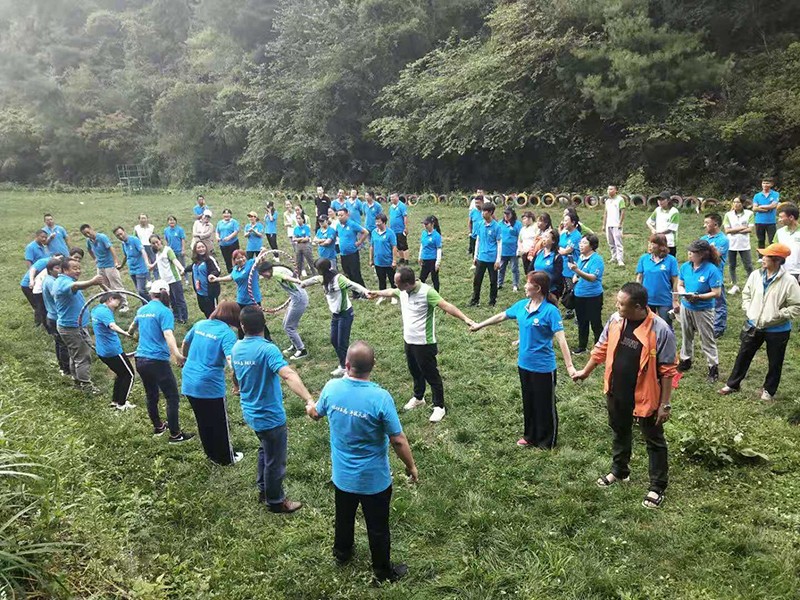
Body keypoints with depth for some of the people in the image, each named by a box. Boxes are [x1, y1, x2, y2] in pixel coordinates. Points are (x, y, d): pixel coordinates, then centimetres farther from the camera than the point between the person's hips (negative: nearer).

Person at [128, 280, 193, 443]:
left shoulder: (142, 310, 12)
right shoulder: (164, 312, -11)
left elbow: (133, 326, 36)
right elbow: (168, 335, -27)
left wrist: (130, 333, 60)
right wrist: (176, 355, -41)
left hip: (140, 359, 8)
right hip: (157, 361, -8)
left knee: (151, 395, 22)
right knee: (172, 397, 2)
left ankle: (158, 427, 37)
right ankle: (175, 434, 6)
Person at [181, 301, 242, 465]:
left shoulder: (200, 324, 5)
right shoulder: (227, 333, -14)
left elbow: (184, 344, 22)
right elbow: (231, 361, -28)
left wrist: (184, 360, 40)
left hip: (189, 382, 6)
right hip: (210, 385, -6)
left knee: (203, 421, 23)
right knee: (219, 423, 14)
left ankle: (212, 454, 40)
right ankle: (226, 458, 31)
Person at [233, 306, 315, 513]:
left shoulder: (237, 348, -1)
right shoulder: (267, 349, -26)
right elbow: (288, 375, -42)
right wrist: (309, 400, -51)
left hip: (250, 412, 8)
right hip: (270, 416, -8)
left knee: (265, 450, 30)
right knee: (275, 460, 12)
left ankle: (263, 489, 44)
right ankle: (275, 501, 30)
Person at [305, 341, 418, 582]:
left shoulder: (331, 388, -17)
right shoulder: (380, 397, -30)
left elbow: (316, 414, 6)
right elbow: (398, 440, -22)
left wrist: (310, 407, 31)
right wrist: (411, 466, -3)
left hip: (342, 475, 4)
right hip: (373, 479, -4)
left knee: (344, 517, 29)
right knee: (377, 527, 19)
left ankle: (342, 553, 54)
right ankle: (383, 570, 39)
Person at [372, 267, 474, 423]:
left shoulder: (426, 291, -26)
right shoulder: (402, 291, -2)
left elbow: (446, 306, -33)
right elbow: (390, 292, 22)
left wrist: (465, 318, -44)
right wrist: (376, 293, 40)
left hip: (424, 343, -7)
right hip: (408, 340, 8)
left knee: (431, 375, 5)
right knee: (415, 372, 25)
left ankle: (439, 407, 19)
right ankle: (418, 398, 46)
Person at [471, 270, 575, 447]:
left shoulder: (550, 311, -20)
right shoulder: (522, 305, 0)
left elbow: (561, 339, -23)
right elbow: (501, 316, 15)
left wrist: (569, 366, -28)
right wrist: (480, 325, 24)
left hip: (543, 367, -7)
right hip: (524, 364, 7)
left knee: (545, 405, 10)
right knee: (528, 402, 21)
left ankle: (547, 442, 27)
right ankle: (530, 436, 38)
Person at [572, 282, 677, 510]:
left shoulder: (660, 330, -24)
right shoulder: (615, 320, -8)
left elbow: (667, 370, -17)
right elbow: (602, 348, 9)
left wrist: (665, 404, -14)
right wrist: (586, 371, 18)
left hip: (645, 396, -5)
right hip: (617, 392, 6)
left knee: (654, 441, 13)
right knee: (620, 433, 25)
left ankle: (657, 487, 29)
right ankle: (619, 471, 47)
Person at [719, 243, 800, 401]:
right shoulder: (755, 275, -5)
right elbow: (746, 294, 10)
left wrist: (778, 315, -21)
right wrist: (748, 311, -2)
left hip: (777, 330, -4)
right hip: (753, 326, 4)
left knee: (775, 362, 13)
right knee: (743, 356, 16)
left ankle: (769, 390, 34)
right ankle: (733, 384, 32)